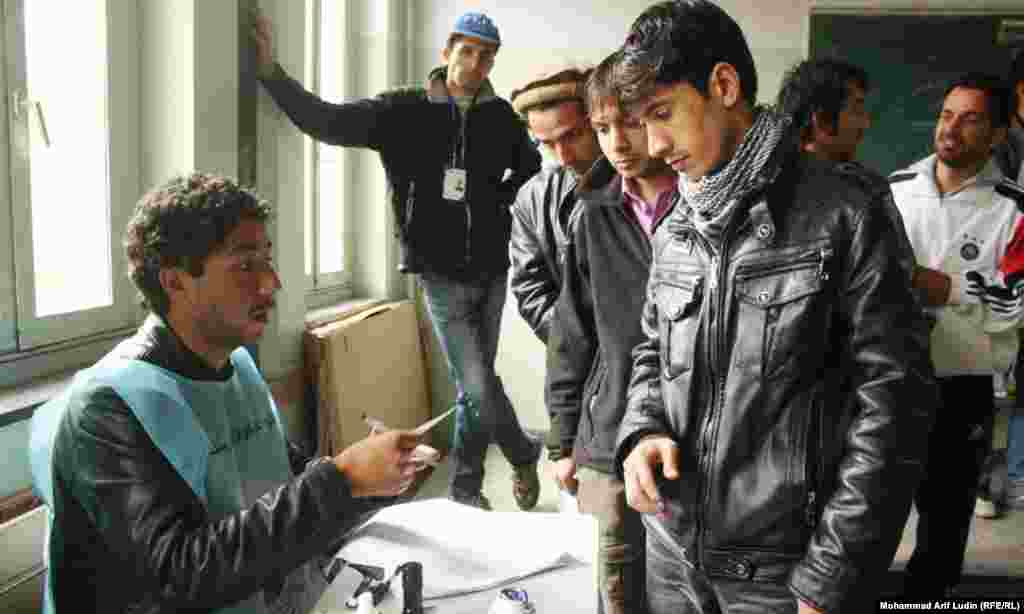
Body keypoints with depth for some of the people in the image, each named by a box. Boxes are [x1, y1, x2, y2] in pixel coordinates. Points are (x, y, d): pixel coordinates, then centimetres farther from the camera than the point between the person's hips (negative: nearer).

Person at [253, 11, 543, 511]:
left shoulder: (501, 116, 3)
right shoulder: (404, 112, -4)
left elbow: (532, 169, 20)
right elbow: (326, 121, -8)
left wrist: (499, 204, 4)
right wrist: (270, 71, -19)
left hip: (492, 272, 3)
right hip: (442, 275, -3)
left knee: (474, 386, 12)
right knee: (479, 388, -5)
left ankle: (465, 486, 30)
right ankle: (525, 457, 23)